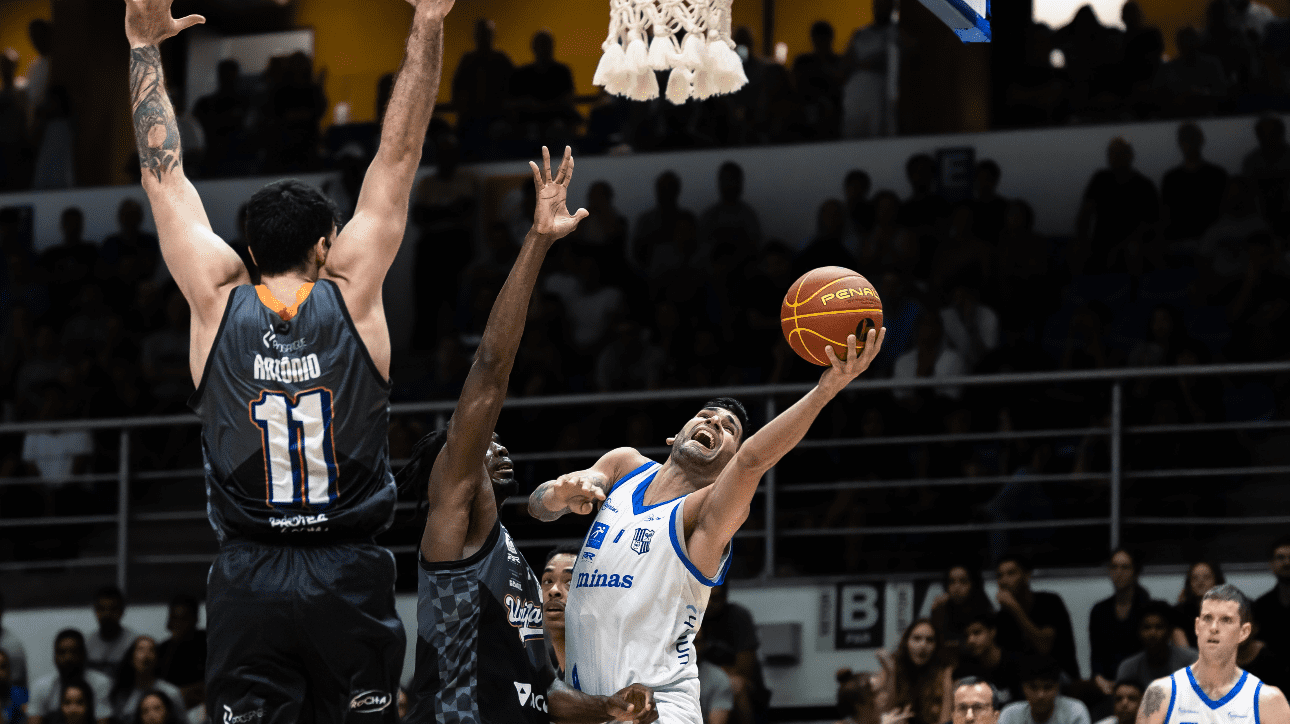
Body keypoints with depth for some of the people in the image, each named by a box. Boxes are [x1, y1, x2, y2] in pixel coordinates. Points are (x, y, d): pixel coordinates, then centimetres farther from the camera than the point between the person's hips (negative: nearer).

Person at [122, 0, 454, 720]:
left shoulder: (217, 303, 1)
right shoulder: (353, 296, -1)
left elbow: (165, 174, 8)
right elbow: (399, 157, 1)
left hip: (248, 584, 1)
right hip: (351, 579, -1)